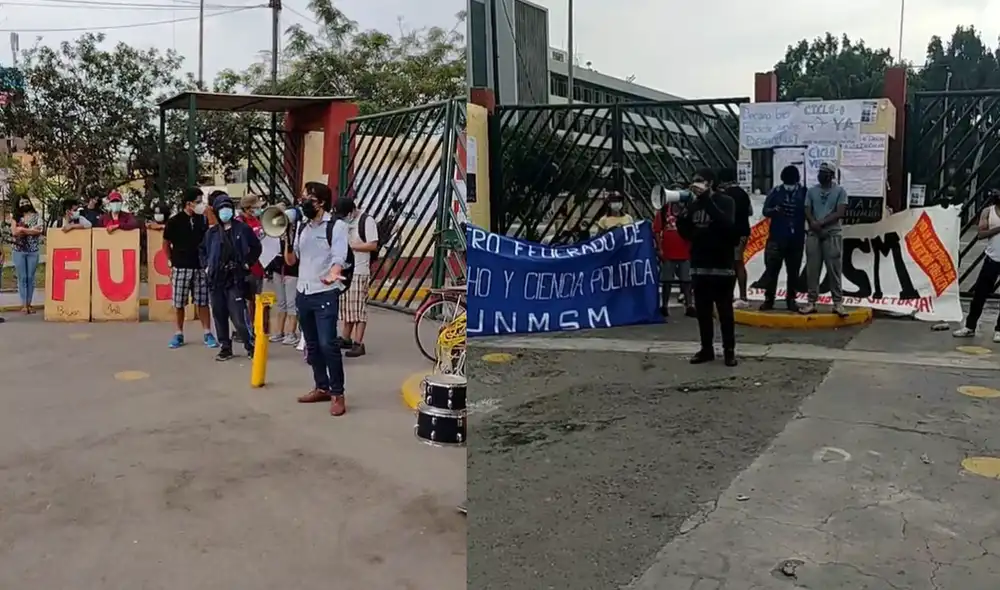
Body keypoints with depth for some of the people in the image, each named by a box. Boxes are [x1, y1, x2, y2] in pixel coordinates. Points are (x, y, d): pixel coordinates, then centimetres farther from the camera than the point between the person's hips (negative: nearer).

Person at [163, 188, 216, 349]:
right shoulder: (174, 222, -5)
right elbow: (166, 244, 5)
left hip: (200, 267, 2)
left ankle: (207, 333, 10)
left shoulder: (203, 220, 3)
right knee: (179, 303, 4)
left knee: (203, 302, 4)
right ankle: (178, 334, 15)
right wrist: (171, 261, 3)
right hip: (181, 268, -2)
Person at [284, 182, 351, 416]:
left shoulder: (337, 226, -8)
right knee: (312, 345, 12)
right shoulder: (302, 226, 11)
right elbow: (290, 260, 12)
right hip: (303, 293, 7)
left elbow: (339, 258, -20)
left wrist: (332, 275, -41)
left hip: (325, 294, -7)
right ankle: (321, 388, 23)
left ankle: (337, 393, -2)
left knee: (328, 344, -12)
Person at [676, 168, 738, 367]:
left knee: (725, 311, 1)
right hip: (699, 266, 5)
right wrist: (681, 215, -8)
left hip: (722, 266, -5)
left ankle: (729, 350, 10)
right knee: (702, 311, 9)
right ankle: (706, 348, 18)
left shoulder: (725, 201, -4)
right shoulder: (694, 204, 10)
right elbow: (686, 233, 10)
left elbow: (727, 225, -23)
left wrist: (706, 200, -24)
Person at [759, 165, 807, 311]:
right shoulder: (775, 192, 1)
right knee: (771, 269, -1)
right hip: (776, 237, 0)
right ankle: (768, 299, 6)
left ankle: (791, 299, 16)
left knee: (793, 271, 7)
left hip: (796, 239, 1)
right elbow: (765, 211, 0)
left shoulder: (804, 193, 1)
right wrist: (774, 210, -20)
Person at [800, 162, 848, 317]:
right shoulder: (811, 191, 13)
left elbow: (840, 213, -6)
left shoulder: (840, 191, 4)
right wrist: (813, 223, -13)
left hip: (833, 234, -3)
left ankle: (838, 303, -2)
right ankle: (811, 302, 4)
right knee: (812, 269, 1)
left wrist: (822, 222, -14)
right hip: (813, 234, 3)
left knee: (834, 270, -5)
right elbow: (807, 211, 7)